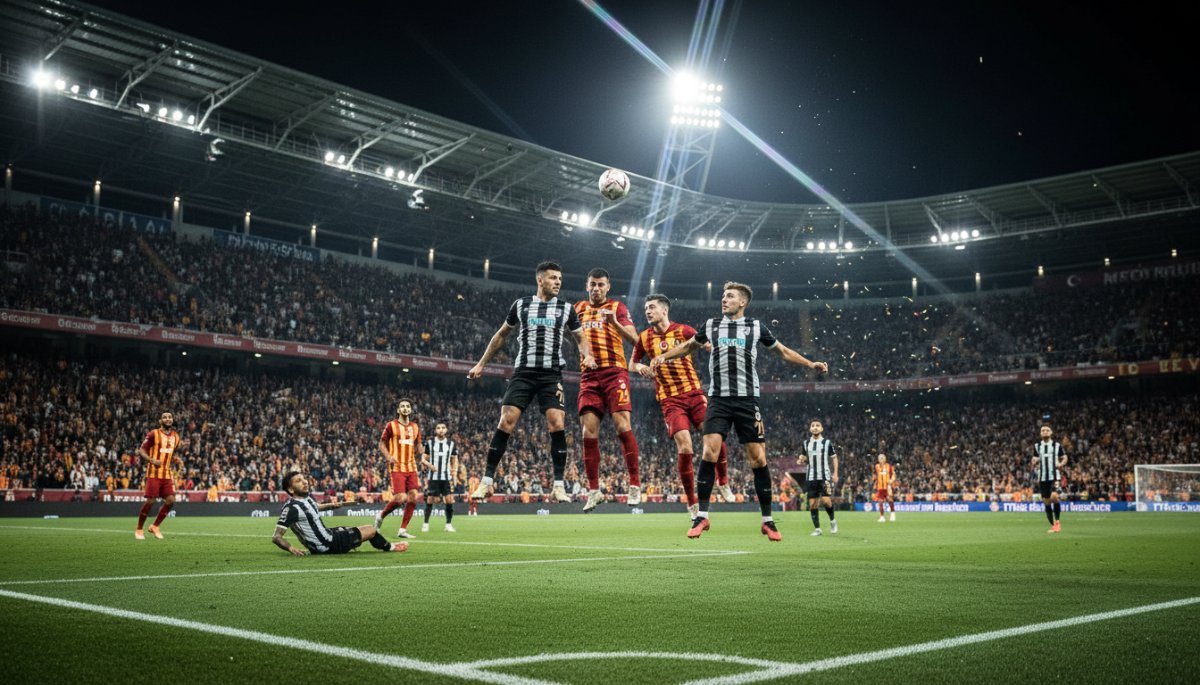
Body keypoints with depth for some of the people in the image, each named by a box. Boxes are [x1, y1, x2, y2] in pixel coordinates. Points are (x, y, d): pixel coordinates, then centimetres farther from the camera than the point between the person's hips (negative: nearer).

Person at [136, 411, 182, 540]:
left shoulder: (175, 436, 12)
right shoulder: (153, 434, -6)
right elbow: (142, 450, -5)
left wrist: (177, 460, 3)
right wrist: (152, 460, -21)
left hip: (168, 474, 5)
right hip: (154, 473, -5)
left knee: (170, 500, -4)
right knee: (150, 501, -7)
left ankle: (155, 526, 13)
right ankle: (139, 529, 10)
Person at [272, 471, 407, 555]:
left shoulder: (307, 496, 2)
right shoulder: (291, 508, -25)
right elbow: (276, 537, -26)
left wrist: (330, 505, 13)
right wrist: (291, 549, -41)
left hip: (328, 533, 9)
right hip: (327, 546, -9)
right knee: (371, 530, 4)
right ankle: (389, 547, 30)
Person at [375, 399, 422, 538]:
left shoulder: (415, 427, 13)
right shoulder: (391, 425, 0)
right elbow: (382, 443, 4)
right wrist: (389, 457, -11)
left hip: (411, 467, 5)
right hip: (397, 467, -5)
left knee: (413, 497, -4)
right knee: (400, 498, -15)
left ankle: (403, 529, 5)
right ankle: (381, 515, 13)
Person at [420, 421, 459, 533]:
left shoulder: (451, 444, 8)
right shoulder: (429, 442, 3)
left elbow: (455, 460, 14)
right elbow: (423, 458, 5)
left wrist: (454, 471, -3)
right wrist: (428, 464, -16)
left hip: (447, 477, 1)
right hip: (433, 477, -1)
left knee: (449, 500, -6)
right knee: (430, 500, -2)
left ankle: (449, 524, 5)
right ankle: (426, 523, 11)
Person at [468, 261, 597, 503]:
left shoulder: (566, 309, 8)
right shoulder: (521, 305, 9)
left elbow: (581, 338, 16)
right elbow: (501, 335, 19)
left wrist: (587, 355, -7)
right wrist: (481, 363, 19)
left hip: (552, 375, 0)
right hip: (523, 373, 0)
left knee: (557, 424, -14)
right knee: (506, 422, -10)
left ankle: (559, 486, -5)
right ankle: (487, 481, -2)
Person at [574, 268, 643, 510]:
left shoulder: (617, 307, 8)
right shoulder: (578, 308, 18)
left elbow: (634, 339, -3)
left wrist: (615, 322, -19)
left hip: (614, 372, -3)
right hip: (588, 375, 3)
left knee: (622, 425, -14)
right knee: (589, 431, -4)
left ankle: (635, 484, -6)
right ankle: (594, 490, 3)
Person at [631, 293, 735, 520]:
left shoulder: (683, 330, 1)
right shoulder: (645, 337, 6)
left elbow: (711, 348, 3)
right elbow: (633, 363, 17)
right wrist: (641, 368, -2)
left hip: (694, 392, 0)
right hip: (670, 400, 0)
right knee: (684, 446, -15)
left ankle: (723, 483, 17)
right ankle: (692, 503, 1)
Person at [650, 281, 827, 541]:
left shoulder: (756, 327, 6)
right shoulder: (711, 325, 10)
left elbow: (783, 351, 18)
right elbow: (688, 346, 26)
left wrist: (810, 363, 10)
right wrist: (664, 356, 14)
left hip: (747, 400, 0)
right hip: (719, 400, 1)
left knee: (758, 459, -2)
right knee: (709, 451, -15)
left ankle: (767, 520, 11)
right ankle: (702, 516, -6)